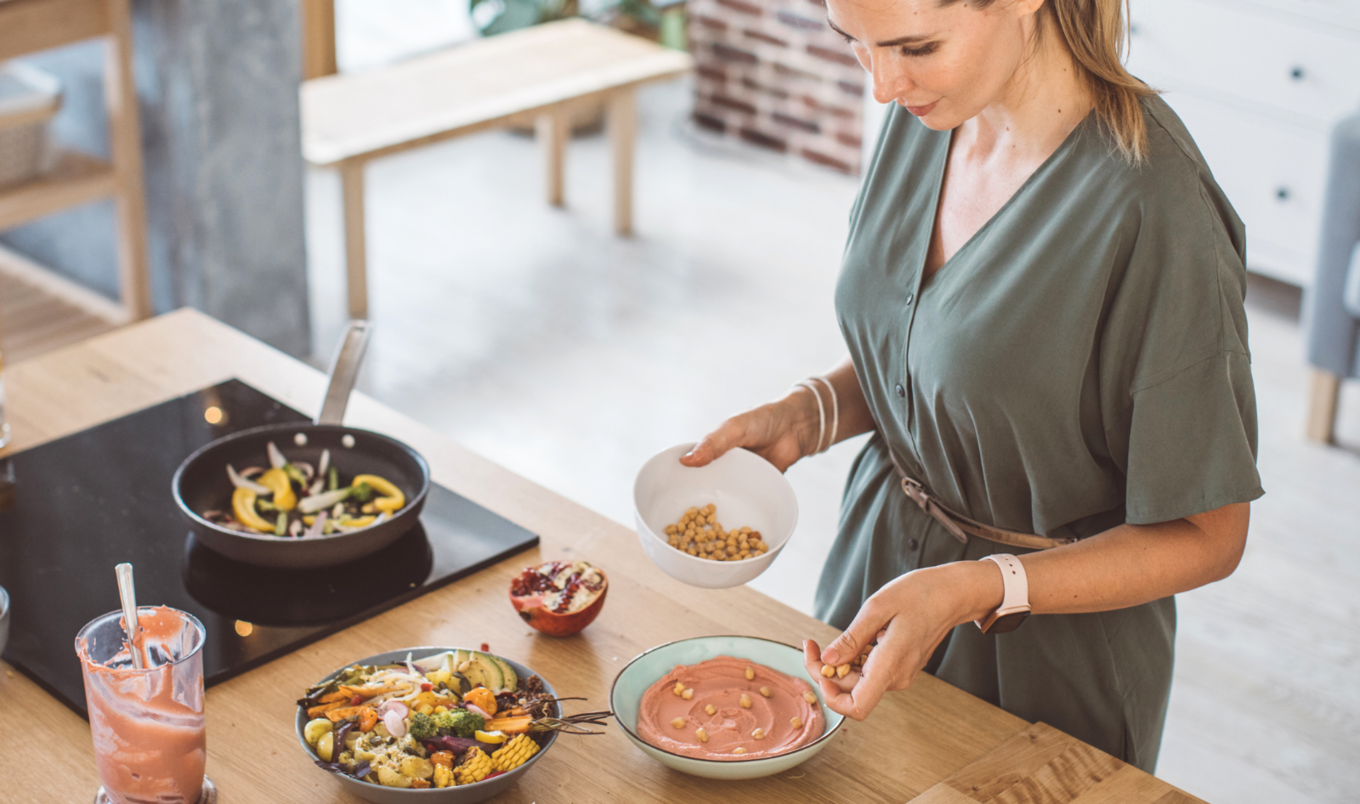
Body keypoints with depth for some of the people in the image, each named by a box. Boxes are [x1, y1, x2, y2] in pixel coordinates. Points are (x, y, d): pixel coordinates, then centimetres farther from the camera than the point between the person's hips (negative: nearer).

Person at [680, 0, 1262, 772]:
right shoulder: (926, 116, -8)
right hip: (883, 559, 6)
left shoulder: (1153, 209, -29)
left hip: (1044, 661, -6)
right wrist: (807, 414, -10)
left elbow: (1206, 538, -21)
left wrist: (978, 589, -30)